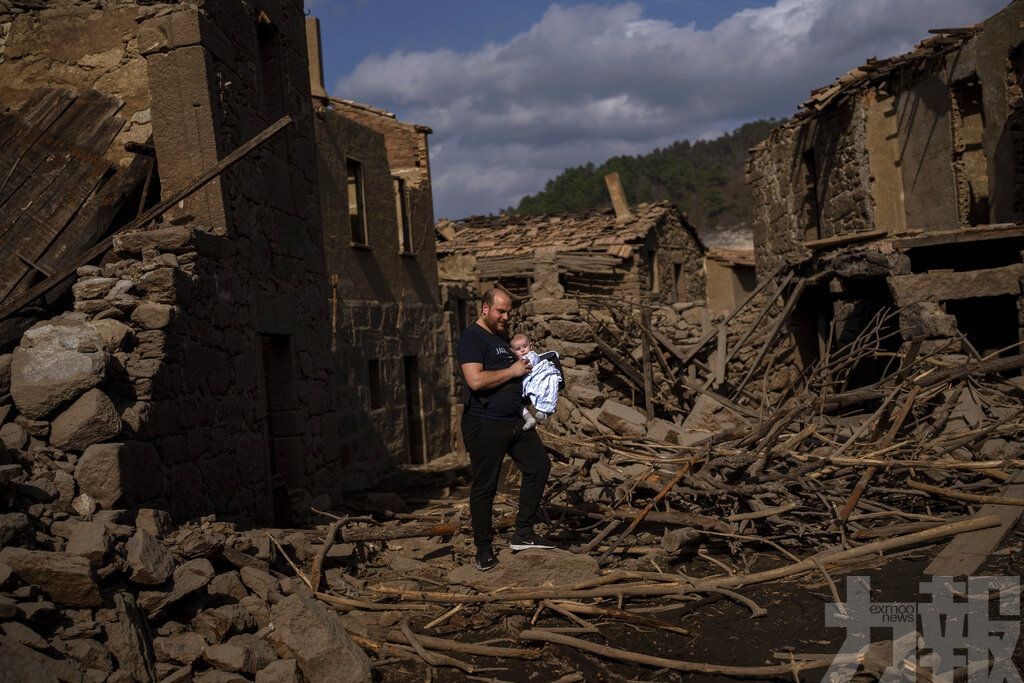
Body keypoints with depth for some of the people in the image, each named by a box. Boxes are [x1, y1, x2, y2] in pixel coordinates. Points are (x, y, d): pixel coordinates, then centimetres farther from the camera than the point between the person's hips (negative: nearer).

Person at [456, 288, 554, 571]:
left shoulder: (502, 336, 17)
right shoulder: (472, 338, -12)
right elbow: (476, 380, -26)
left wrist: (524, 361, 10)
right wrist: (512, 371, -16)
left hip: (515, 421, 9)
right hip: (485, 425, -9)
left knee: (539, 465, 8)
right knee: (485, 487, 0)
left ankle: (523, 534, 17)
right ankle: (483, 549, 13)